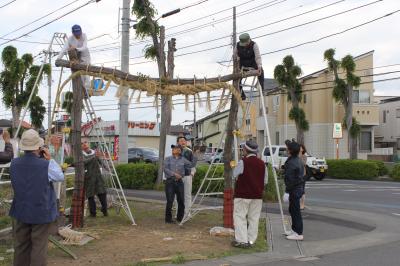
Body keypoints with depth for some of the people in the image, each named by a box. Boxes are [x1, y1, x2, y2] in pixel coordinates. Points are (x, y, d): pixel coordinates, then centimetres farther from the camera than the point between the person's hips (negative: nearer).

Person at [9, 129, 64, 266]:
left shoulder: (14, 163, -5)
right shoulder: (45, 165, -19)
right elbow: (60, 177, -3)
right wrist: (50, 159, 0)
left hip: (20, 212, 5)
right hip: (41, 212, -4)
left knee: (20, 246, 15)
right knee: (39, 247, 3)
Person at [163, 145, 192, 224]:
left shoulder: (183, 160, 10)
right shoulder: (168, 159, 5)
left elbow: (189, 165, 27)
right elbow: (165, 169, -8)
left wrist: (187, 172, 23)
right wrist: (174, 174, -16)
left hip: (179, 182, 3)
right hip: (170, 181, -2)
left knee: (181, 201, 4)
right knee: (170, 201, -6)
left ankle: (180, 218, 20)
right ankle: (168, 218, 4)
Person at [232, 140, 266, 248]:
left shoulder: (243, 162, -13)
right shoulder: (261, 163, 4)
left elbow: (234, 174, 0)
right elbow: (264, 180, 11)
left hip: (243, 194, -5)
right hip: (257, 195, 5)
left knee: (239, 216, 2)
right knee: (254, 218, 10)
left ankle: (241, 240, -2)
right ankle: (251, 240, 13)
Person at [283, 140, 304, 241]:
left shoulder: (291, 163, -22)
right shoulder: (298, 160, 10)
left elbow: (290, 179, -22)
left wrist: (287, 191, -19)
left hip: (294, 190, -10)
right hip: (299, 187, 10)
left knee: (295, 211, -4)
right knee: (292, 210, 20)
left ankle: (299, 234, 0)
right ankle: (294, 229, 31)